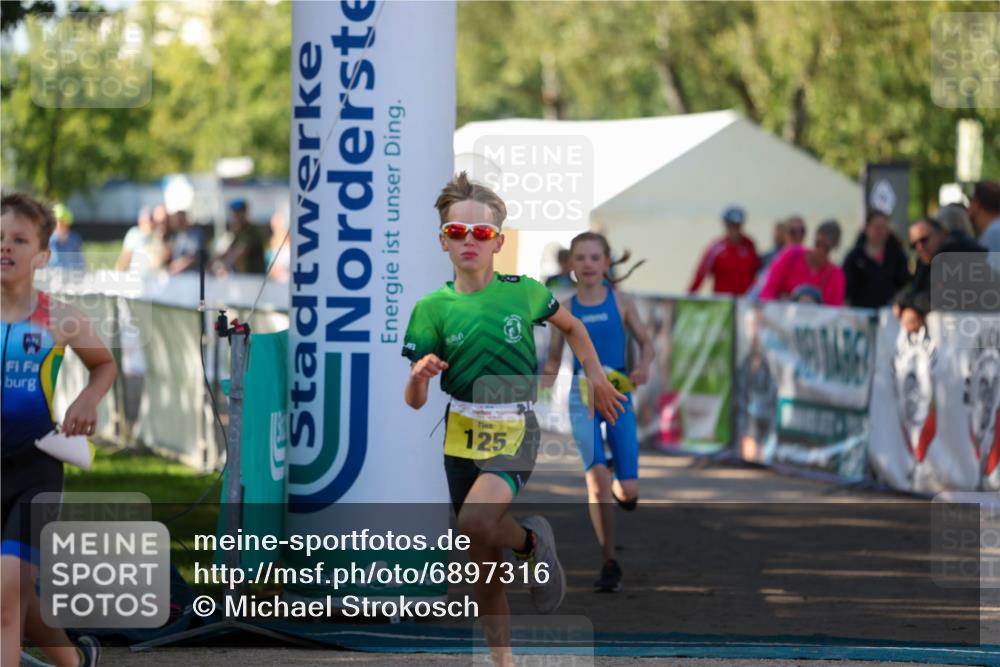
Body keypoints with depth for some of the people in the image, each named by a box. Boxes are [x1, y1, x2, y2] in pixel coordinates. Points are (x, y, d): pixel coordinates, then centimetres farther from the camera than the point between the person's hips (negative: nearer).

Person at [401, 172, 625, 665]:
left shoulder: (523, 292, -5)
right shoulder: (433, 308, -4)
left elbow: (571, 327, 18)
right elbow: (414, 401, -4)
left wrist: (596, 376, 10)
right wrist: (420, 375, -25)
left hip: (513, 429, -3)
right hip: (461, 432, 3)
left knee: (476, 522, -30)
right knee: (482, 558, 7)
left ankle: (533, 541, 2)